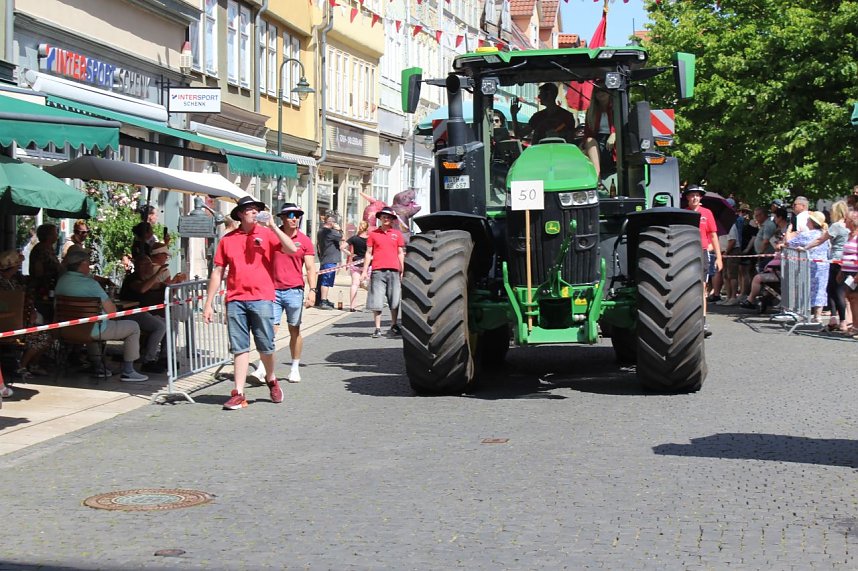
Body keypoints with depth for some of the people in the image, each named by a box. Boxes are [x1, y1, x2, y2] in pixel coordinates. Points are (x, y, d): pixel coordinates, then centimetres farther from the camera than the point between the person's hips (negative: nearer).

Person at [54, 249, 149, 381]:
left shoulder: (61, 280, 1)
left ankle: (97, 366, 39)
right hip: (94, 331, -8)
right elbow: (111, 310, -18)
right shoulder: (90, 284, -21)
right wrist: (112, 305, 6)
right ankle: (127, 372, 7)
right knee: (133, 327, 6)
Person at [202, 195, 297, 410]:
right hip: (235, 300, 2)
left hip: (262, 298, -1)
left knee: (266, 346, 3)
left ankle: (271, 379, 30)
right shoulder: (227, 240, 9)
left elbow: (291, 249, -10)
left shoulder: (267, 234, 4)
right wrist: (208, 304, 8)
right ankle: (239, 394, 4)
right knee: (239, 348, 3)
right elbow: (217, 272, 11)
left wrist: (273, 226, -13)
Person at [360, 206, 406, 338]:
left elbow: (400, 253, 13)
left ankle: (394, 326, 18)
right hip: (378, 271, -1)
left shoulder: (397, 234, 11)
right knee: (376, 301, -3)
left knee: (395, 301, 6)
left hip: (393, 271, 1)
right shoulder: (373, 234, 8)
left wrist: (402, 271, 8)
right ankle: (377, 328, 1)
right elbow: (368, 253, 9)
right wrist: (364, 271, 3)